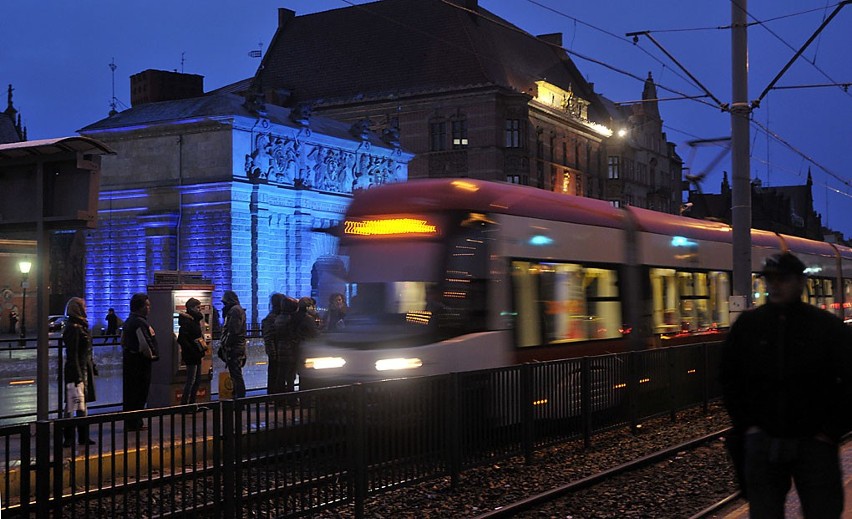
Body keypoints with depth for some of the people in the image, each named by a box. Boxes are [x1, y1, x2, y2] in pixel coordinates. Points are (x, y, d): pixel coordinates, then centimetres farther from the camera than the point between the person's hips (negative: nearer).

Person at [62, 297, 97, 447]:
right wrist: (77, 375, -21)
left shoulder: (81, 326, 13)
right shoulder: (73, 328, -16)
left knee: (82, 403, 14)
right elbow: (72, 354, -19)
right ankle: (68, 438, 1)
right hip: (76, 370, -10)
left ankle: (83, 436, 20)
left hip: (85, 369, 10)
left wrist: (92, 366, 20)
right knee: (74, 404, -5)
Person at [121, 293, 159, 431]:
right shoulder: (140, 322, -18)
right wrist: (152, 355, -8)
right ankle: (135, 423, -1)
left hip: (128, 359, 10)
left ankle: (130, 422, 19)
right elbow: (144, 343, -23)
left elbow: (123, 340, 22)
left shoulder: (129, 321, 15)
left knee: (129, 392, 13)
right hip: (140, 361, -10)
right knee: (140, 393, -4)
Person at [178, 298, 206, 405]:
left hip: (196, 355, 10)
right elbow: (182, 339, -24)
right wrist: (192, 351, -23)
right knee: (191, 380, -6)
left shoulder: (195, 320, 13)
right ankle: (184, 403, -1)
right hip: (191, 355, -10)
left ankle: (192, 402, 20)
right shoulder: (186, 321, -16)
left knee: (197, 380, 13)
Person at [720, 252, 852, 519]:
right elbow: (729, 378, 11)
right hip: (763, 441, 2)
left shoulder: (828, 326, -4)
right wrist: (747, 425, 4)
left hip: (813, 442, -1)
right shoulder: (747, 325, 3)